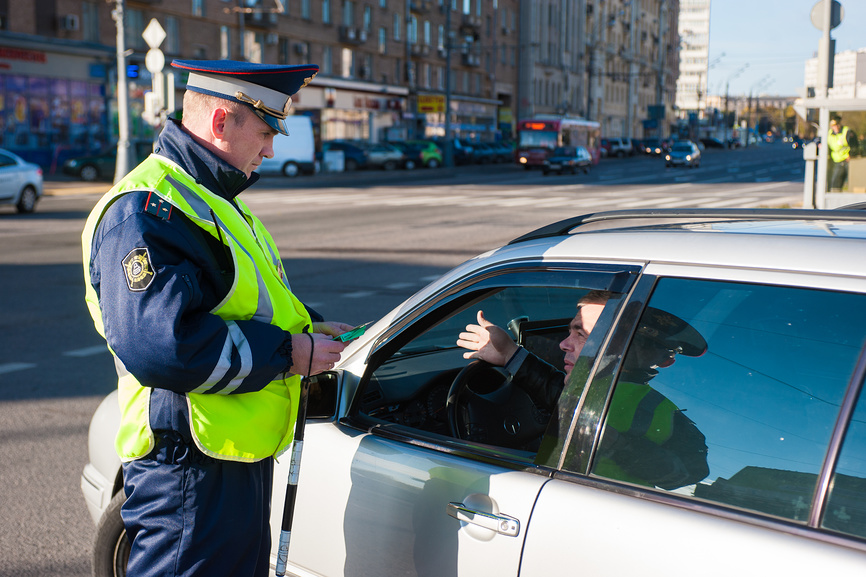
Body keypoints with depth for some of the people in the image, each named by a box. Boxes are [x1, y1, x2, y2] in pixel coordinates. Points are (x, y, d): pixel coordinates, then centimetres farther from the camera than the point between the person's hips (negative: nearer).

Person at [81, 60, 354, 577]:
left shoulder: (211, 199, 17)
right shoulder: (147, 209, -19)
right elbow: (158, 345, -32)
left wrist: (306, 327, 8)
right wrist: (286, 354, -23)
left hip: (244, 456, 11)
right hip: (190, 475, -10)